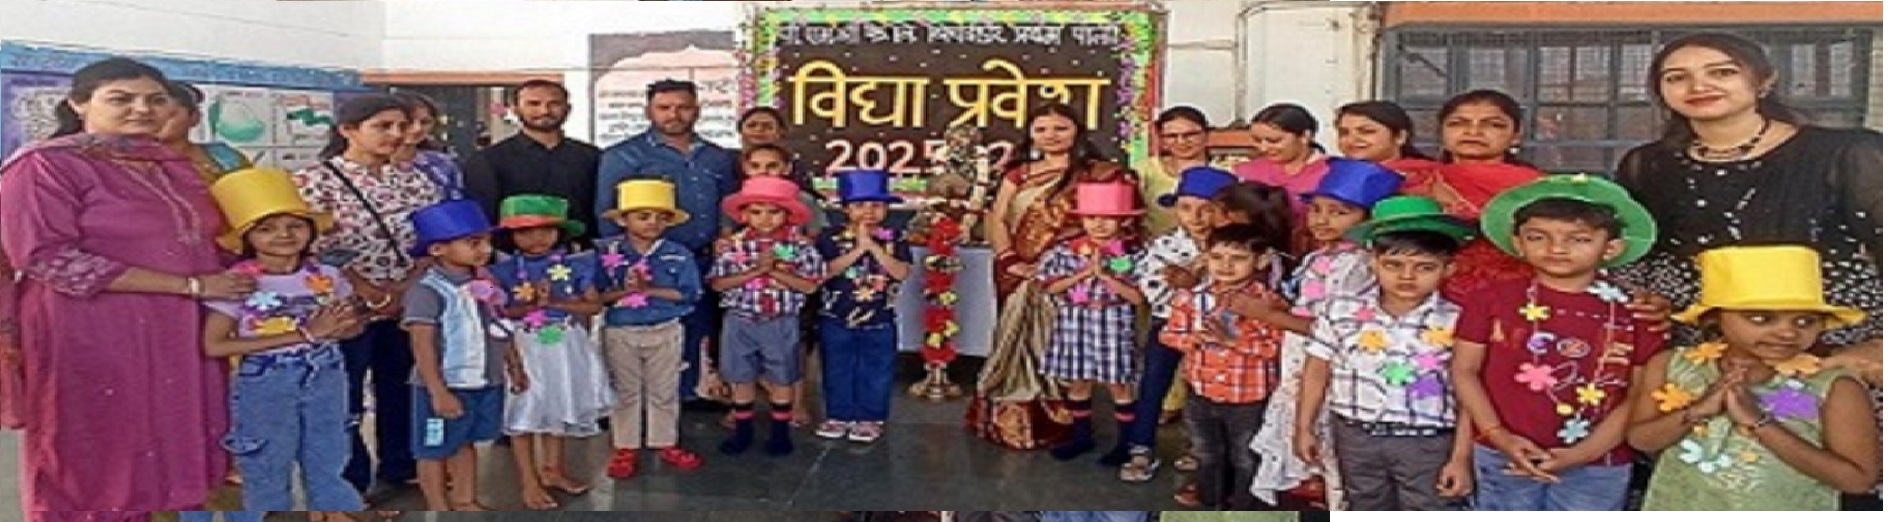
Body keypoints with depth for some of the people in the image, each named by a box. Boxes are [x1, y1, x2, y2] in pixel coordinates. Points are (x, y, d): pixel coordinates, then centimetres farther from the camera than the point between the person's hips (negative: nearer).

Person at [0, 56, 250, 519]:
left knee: (174, 456, 10)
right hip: (91, 339, -6)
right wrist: (191, 285, -20)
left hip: (181, 336, 6)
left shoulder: (174, 168, 13)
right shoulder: (43, 165, -8)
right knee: (97, 468, 2)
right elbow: (50, 259, -18)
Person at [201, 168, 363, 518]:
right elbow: (214, 345, -17)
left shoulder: (328, 276, -2)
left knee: (329, 468, 13)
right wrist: (302, 335, -21)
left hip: (326, 380, 3)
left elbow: (355, 324, 10)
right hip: (264, 385, -3)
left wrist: (328, 330, -17)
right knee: (267, 472, 10)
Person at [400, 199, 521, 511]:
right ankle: (439, 509, 22)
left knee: (465, 443, 21)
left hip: (488, 383, 7)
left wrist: (515, 369, 18)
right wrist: (438, 391, -22)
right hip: (447, 386, -7)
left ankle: (465, 501, 34)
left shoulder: (485, 284, 6)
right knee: (435, 450, 9)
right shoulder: (427, 291, -18)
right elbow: (422, 346, -19)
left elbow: (500, 330, 16)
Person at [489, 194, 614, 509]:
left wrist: (555, 301, -16)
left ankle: (553, 470, 33)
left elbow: (593, 305, -5)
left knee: (559, 409, 15)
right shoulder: (503, 270, -6)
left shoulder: (575, 265, -3)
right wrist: (529, 305, -23)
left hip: (566, 347, 3)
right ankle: (529, 483, 11)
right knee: (524, 414, 1)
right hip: (523, 348, -3)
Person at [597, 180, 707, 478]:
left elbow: (689, 292, -13)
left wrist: (650, 289, -20)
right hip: (620, 333, 0)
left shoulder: (679, 255, -6)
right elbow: (596, 296, -8)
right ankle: (625, 448, 22)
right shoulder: (607, 253, -6)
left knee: (664, 392, 13)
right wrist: (625, 291, -25)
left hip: (665, 332, 1)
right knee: (625, 392, 11)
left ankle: (665, 443, 27)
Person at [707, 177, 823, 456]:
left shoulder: (800, 245, -7)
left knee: (780, 380, 11)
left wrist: (773, 270, -21)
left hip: (782, 323, -1)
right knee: (741, 379, 12)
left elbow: (809, 285, -13)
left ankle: (780, 432, 26)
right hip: (740, 322, 1)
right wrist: (756, 271, -19)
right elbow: (718, 283, -10)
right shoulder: (733, 244, -5)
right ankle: (743, 430, 28)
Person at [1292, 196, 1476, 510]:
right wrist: (1304, 428, 5)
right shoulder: (1340, 310, -5)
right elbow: (1317, 370, 4)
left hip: (1428, 442, -3)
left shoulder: (1457, 322, -12)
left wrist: (1461, 457, -8)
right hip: (1356, 436, 3)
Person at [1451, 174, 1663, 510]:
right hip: (1503, 459, 0)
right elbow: (1465, 371, -1)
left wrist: (1584, 453, -14)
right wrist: (1497, 435, -12)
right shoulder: (1495, 300, -4)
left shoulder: (1634, 313, -4)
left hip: (1599, 466, 0)